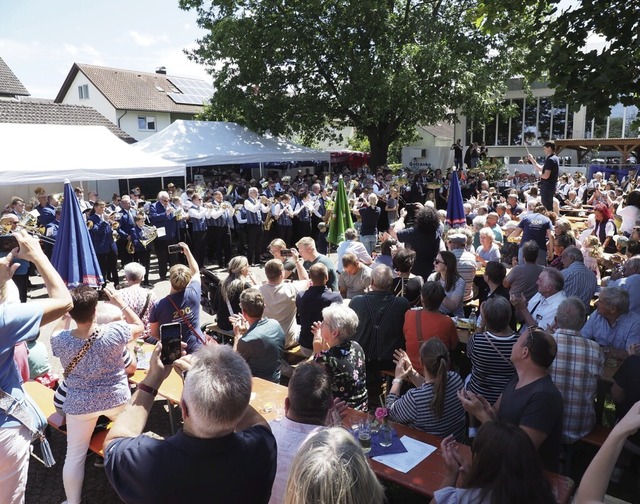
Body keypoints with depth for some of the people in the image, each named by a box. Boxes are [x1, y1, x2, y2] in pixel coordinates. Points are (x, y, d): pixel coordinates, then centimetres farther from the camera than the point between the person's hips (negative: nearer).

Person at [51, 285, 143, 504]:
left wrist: (65, 314, 3)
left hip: (79, 404, 0)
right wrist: (119, 302, -3)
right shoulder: (114, 332, -24)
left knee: (75, 455, 15)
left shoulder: (59, 341, -19)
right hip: (116, 398, 1)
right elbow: (139, 326, -4)